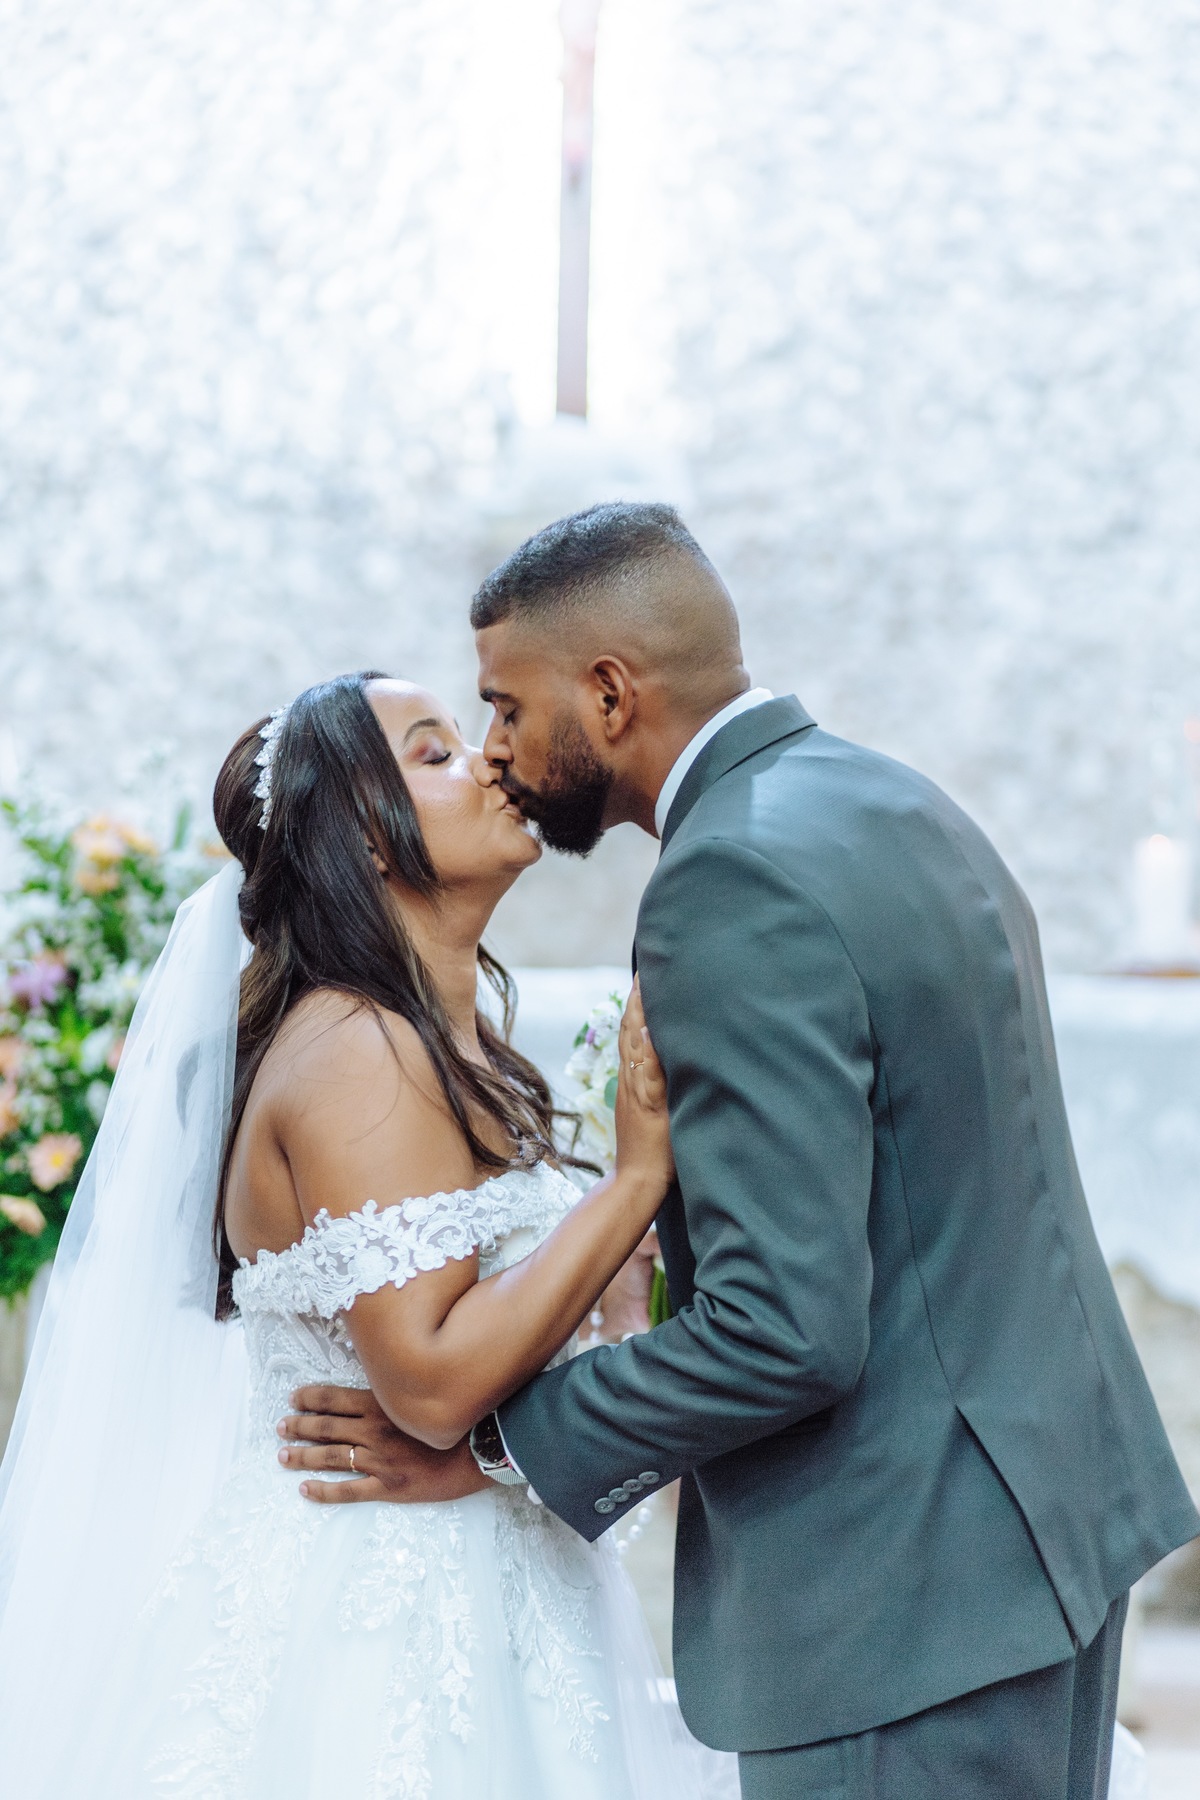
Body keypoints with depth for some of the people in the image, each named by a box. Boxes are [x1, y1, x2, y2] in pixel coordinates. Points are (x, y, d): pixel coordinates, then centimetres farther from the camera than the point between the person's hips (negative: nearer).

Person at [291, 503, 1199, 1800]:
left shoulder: (737, 883, -21)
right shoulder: (895, 807, 10)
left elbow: (787, 1330, -25)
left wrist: (497, 1444, -14)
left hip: (908, 1584, -10)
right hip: (1051, 1500, 10)